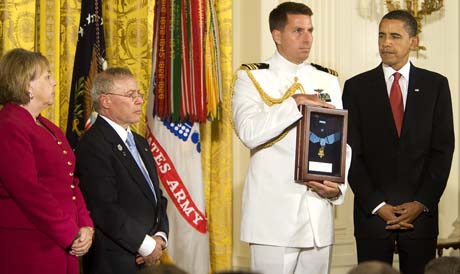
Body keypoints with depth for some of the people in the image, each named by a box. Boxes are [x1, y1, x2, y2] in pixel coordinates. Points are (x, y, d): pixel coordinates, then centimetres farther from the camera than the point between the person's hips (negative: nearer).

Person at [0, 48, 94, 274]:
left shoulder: (48, 128, 18)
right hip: (27, 249, -9)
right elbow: (29, 192, -19)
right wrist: (72, 235, -14)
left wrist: (85, 226, 1)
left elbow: (70, 182, 17)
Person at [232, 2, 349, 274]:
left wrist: (338, 187, -5)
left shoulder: (328, 81, 13)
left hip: (319, 213, 4)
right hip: (274, 214, -4)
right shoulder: (253, 77, 0)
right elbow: (249, 132, -16)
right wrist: (296, 102, -17)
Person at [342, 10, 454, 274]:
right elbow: (351, 153, 0)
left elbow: (443, 148, 2)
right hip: (372, 210, 0)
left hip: (421, 210, 0)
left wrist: (422, 203, -7)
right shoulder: (357, 87, 4)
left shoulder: (436, 85, 6)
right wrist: (376, 205, -7)